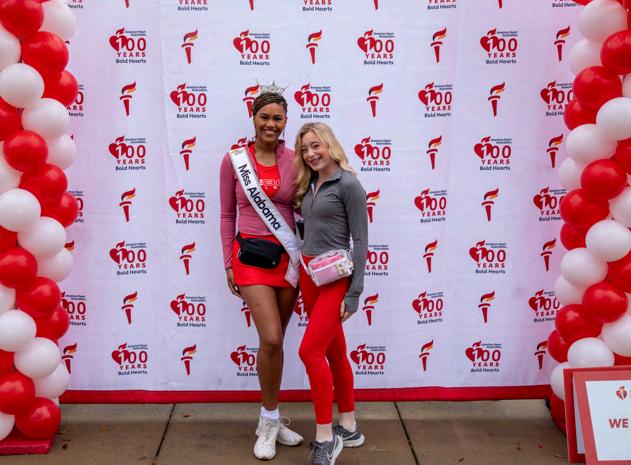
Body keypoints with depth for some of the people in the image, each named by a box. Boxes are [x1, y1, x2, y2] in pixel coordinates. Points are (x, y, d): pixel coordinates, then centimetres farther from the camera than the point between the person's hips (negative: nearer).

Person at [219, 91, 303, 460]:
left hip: (288, 254, 2)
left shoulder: (294, 160, 2)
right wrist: (229, 263, 2)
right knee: (271, 339, -12)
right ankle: (270, 422, 11)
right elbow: (227, 215, 5)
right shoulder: (233, 160, 0)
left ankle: (271, 420, 29)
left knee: (274, 340, 11)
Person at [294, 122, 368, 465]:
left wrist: (354, 293, -14)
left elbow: (361, 241, -11)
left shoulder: (348, 184, -9)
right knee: (334, 352, 14)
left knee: (310, 350, -12)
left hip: (334, 277, -7)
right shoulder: (308, 185, 12)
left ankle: (326, 436, 3)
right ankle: (349, 428, 27)